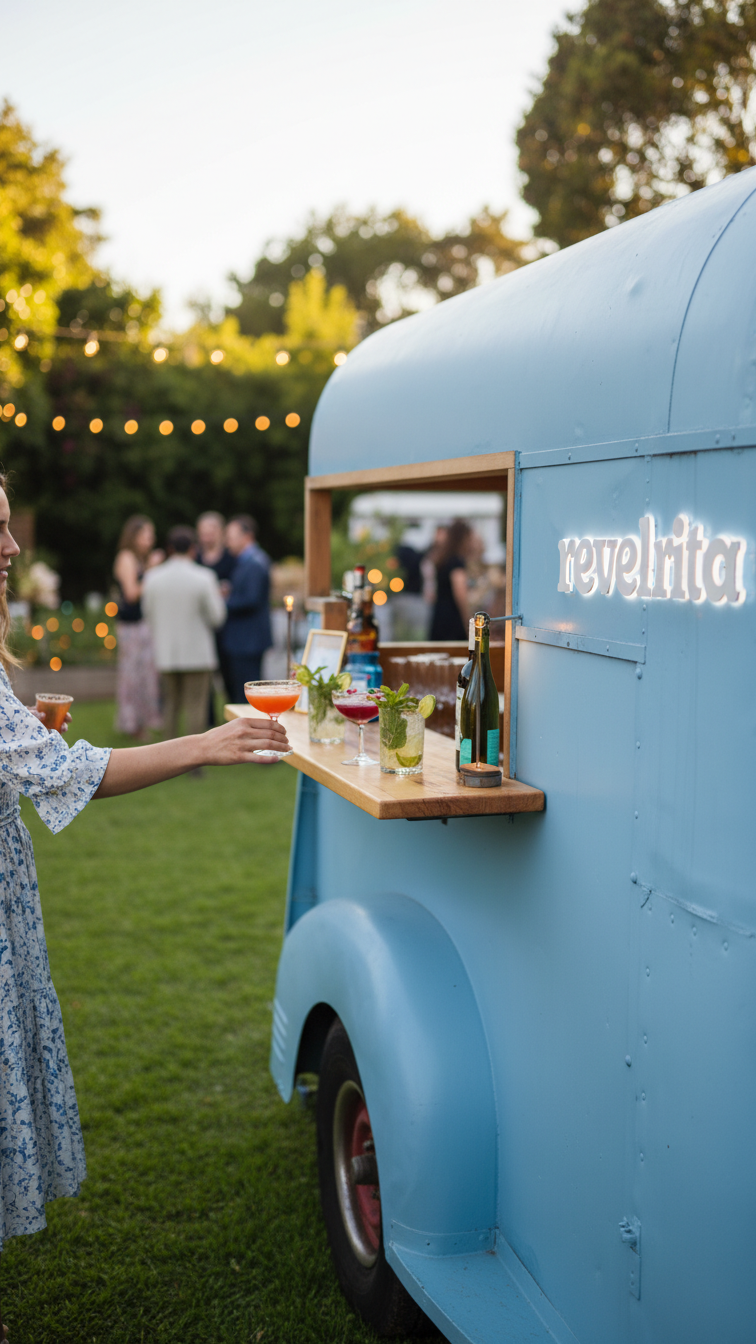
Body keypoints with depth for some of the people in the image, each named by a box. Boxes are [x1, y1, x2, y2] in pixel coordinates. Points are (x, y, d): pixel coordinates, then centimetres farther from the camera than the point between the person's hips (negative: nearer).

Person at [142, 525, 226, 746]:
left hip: (165, 653, 3)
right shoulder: (204, 577, -11)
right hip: (197, 654, -3)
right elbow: (216, 616, -6)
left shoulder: (152, 577, 0)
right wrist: (217, 597, 12)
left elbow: (148, 615, 7)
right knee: (196, 707, 1)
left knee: (170, 705, 13)